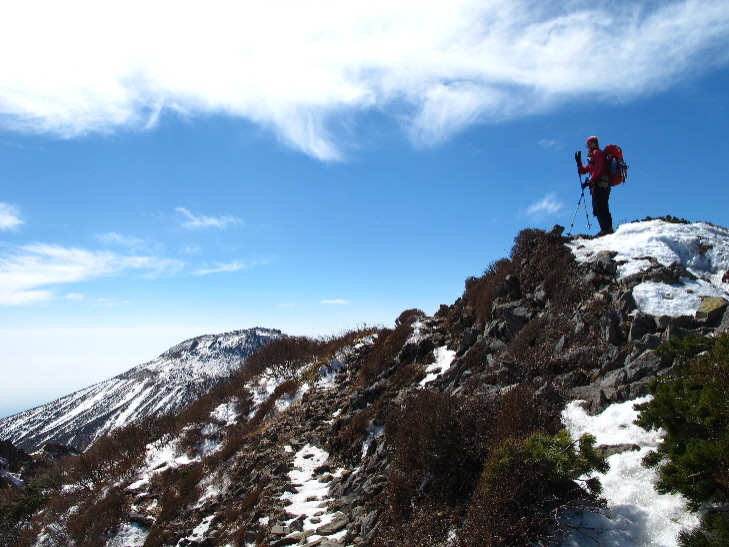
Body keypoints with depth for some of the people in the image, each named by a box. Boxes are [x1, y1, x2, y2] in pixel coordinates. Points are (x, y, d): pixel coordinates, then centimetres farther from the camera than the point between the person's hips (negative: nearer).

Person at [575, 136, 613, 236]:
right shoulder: (592, 157, 29)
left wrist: (590, 181, -17)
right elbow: (583, 171, 26)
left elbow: (597, 169, -13)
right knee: (603, 208, 10)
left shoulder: (596, 153, 1)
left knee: (598, 208, -15)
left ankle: (605, 229, -22)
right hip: (604, 185, 10)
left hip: (599, 184, -10)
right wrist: (578, 161, 16)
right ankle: (609, 228, 10)